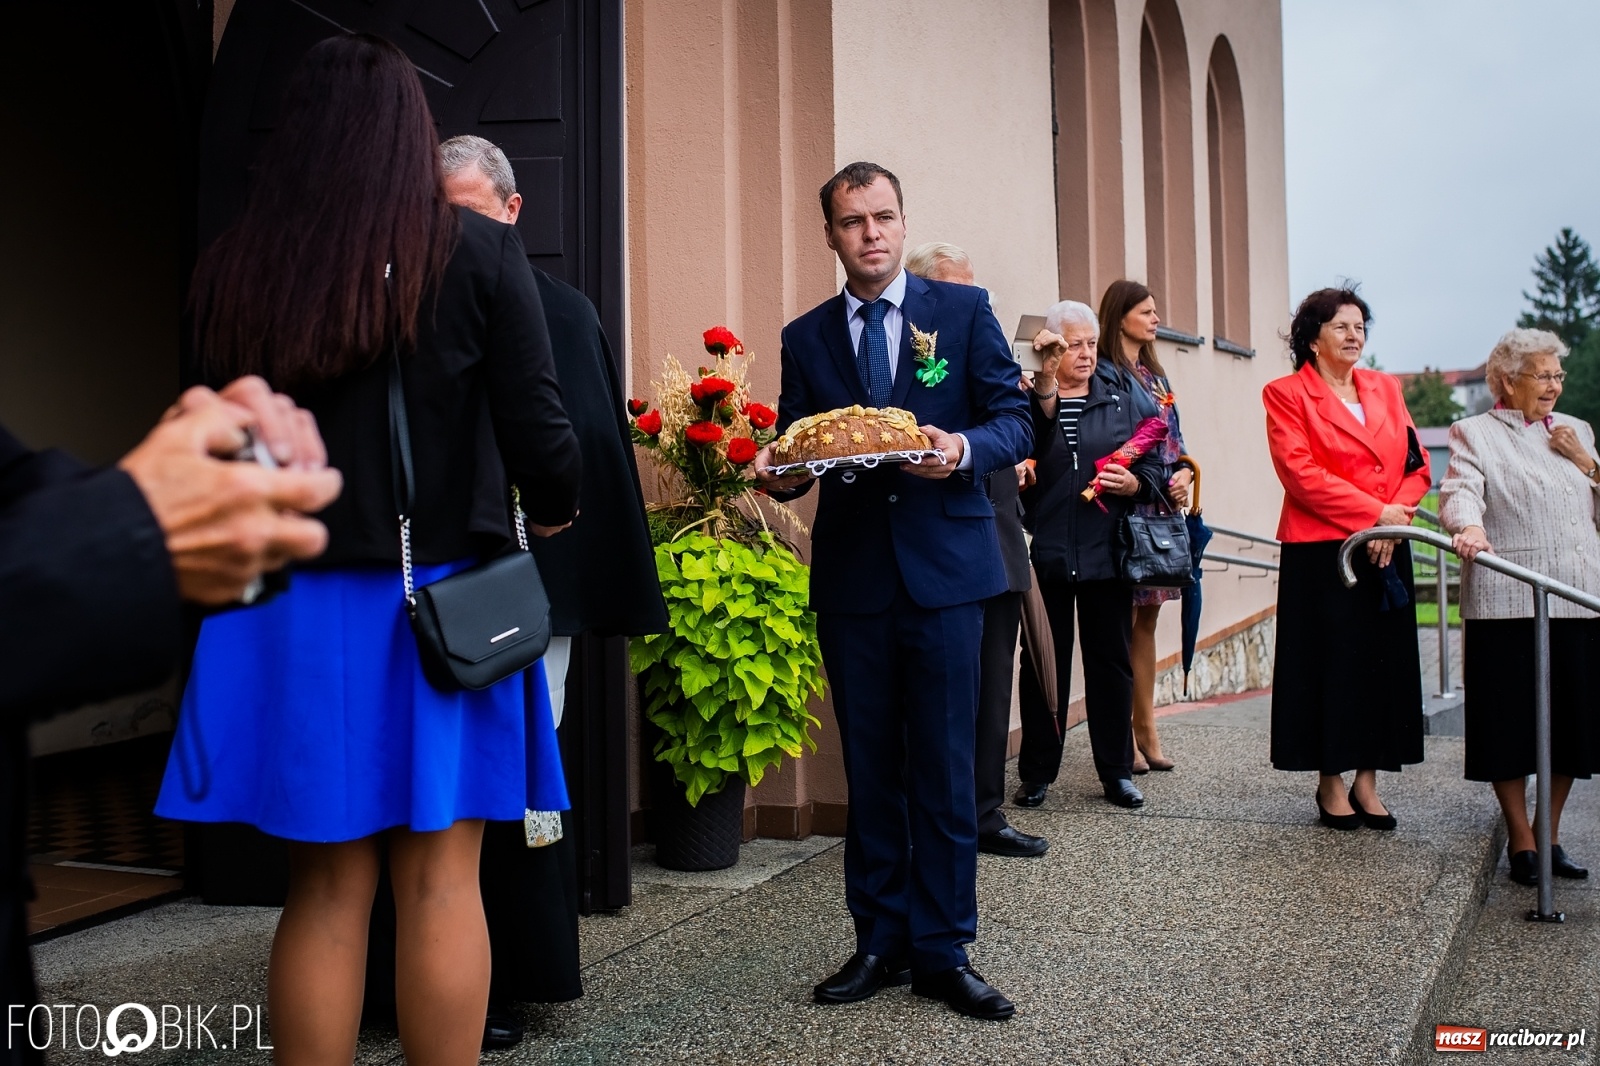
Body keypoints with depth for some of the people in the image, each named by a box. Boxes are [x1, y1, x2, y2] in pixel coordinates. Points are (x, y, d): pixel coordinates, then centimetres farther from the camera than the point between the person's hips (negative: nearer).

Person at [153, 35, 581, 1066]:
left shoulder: (235, 268, 2)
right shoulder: (479, 254, -5)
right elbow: (537, 427, -7)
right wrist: (555, 512, 12)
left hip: (293, 601, 2)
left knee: (325, 885, 11)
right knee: (439, 880, 6)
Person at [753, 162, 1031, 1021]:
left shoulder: (964, 309, 5)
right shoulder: (806, 337, 11)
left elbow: (1015, 422, 2)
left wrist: (963, 449, -19)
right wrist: (780, 472, -12)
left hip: (944, 567, -2)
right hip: (851, 574, 2)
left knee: (943, 768, 0)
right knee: (869, 770, 8)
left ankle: (943, 951, 12)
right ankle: (880, 942, 20)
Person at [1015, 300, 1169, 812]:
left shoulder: (1120, 401, 12)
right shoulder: (1028, 397, 2)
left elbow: (1155, 466, 12)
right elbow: (1022, 447, -19)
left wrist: (1134, 483, -8)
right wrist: (1046, 382, -25)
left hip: (1106, 554, 3)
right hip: (1046, 555, -2)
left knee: (1111, 661, 8)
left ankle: (1116, 772, 19)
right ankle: (1037, 772, 16)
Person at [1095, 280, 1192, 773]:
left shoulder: (1156, 376, 18)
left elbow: (1174, 442, 17)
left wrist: (1184, 476, -1)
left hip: (1161, 514, 8)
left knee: (1146, 620, 11)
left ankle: (1146, 728, 17)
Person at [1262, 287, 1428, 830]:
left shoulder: (1384, 388, 15)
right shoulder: (1287, 393, -2)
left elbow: (1415, 463, 9)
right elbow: (1301, 473, -12)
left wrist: (1396, 522, -8)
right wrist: (1375, 513, -15)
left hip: (1386, 549, 5)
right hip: (1322, 550, -5)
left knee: (1385, 660, 5)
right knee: (1331, 663, 1)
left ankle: (1367, 781, 15)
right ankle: (1331, 781, 13)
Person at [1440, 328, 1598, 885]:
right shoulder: (1474, 432, 4)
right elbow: (1460, 490, -14)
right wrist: (1469, 527, -35)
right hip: (1506, 601, -5)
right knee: (1510, 720, 0)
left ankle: (1549, 835, 22)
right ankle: (1521, 840, 13)